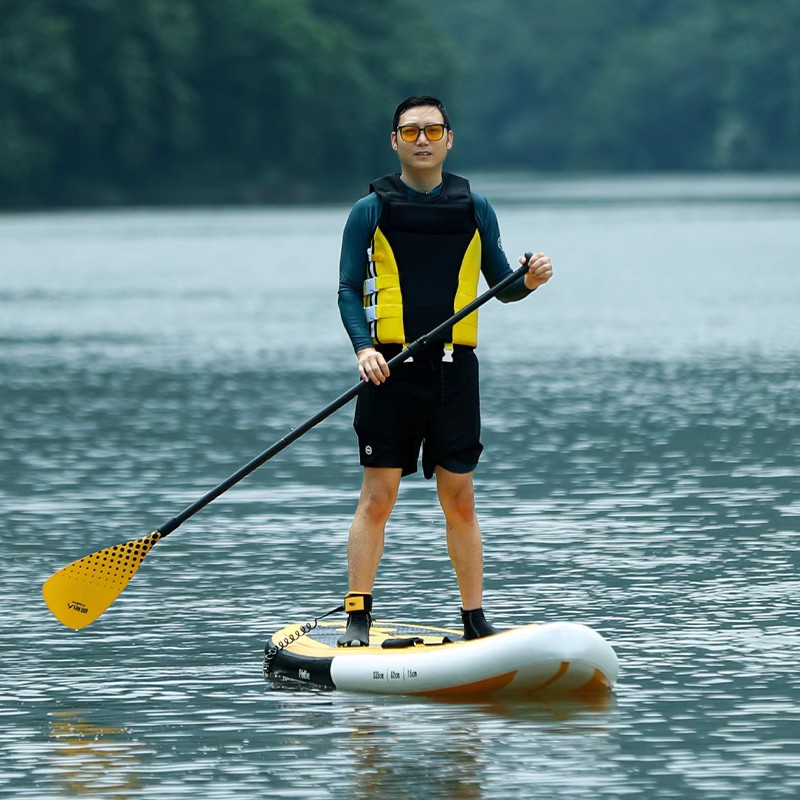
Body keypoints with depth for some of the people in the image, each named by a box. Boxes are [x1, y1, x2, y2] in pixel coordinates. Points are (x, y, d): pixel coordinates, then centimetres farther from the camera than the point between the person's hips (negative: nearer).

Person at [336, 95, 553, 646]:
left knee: (460, 501, 5)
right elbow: (349, 291, 3)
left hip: (454, 371, 2)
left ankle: (476, 621, 10)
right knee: (378, 498, -3)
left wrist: (529, 281, -7)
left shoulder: (474, 209, 11)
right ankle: (358, 619, 3)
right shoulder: (371, 211, 4)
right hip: (390, 369, -2)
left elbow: (502, 285, 15)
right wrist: (363, 346, -14)